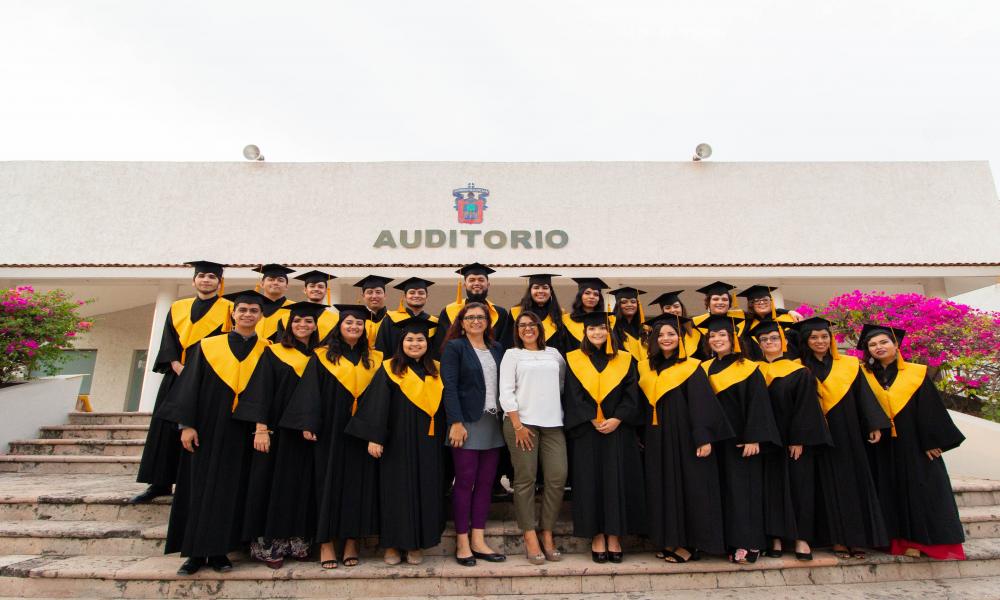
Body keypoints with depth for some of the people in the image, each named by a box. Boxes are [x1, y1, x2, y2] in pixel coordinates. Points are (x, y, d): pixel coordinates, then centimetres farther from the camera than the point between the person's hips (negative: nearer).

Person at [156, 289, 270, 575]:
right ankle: (196, 551, 16)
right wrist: (186, 424, -6)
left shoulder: (266, 351, 4)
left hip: (243, 431, 0)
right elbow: (190, 385, 2)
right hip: (208, 427, 0)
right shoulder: (208, 346, 4)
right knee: (201, 486, 4)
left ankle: (218, 550, 15)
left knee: (231, 488, 4)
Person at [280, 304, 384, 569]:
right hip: (330, 433, -2)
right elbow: (310, 392, -2)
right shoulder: (322, 357, 3)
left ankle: (352, 541, 16)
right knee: (328, 484, 4)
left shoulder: (374, 359, 8)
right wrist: (308, 424, -12)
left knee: (358, 485, 5)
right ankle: (326, 543, 15)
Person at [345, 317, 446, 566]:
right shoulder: (389, 370, -1)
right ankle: (392, 544, 19)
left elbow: (442, 406, 11)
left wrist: (444, 437, 5)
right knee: (397, 490, 4)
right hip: (398, 442, -3)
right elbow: (377, 405, -7)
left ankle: (416, 544, 21)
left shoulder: (435, 371, 9)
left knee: (424, 491, 7)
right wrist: (374, 437, -14)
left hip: (427, 443, 3)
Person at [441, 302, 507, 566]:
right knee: (465, 482, 1)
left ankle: (478, 541, 18)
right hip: (466, 422, -5)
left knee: (486, 483, 8)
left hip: (493, 422, 5)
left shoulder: (497, 348, 13)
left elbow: (504, 384, 12)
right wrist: (456, 423, -17)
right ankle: (462, 543, 14)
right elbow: (449, 386, -9)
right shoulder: (454, 347, -2)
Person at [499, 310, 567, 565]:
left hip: (552, 422, 3)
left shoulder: (553, 353, 17)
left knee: (557, 477, -4)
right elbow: (506, 393, -1)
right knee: (525, 479, -2)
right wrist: (517, 425, -9)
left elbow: (564, 380, 24)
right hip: (521, 421, -3)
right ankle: (530, 537, 10)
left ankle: (547, 534, 12)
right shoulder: (512, 354, 7)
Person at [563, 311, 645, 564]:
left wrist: (616, 419, -13)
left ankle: (614, 537, 14)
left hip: (619, 431, 1)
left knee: (618, 482, 2)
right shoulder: (574, 360, 4)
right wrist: (593, 421, -13)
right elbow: (573, 397, -2)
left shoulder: (625, 360, 7)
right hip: (586, 432, -1)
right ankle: (597, 537, 13)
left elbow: (631, 396, 1)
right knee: (590, 482, 2)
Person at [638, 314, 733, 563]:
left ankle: (691, 544, 13)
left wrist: (704, 439, -18)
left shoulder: (691, 368, -5)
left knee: (689, 486, 1)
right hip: (657, 439, 5)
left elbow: (702, 404, -11)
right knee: (663, 488, 9)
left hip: (685, 437, -5)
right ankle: (671, 540, 21)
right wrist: (642, 437, 9)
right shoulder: (646, 368, 8)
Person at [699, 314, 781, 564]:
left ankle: (749, 543, 6)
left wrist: (754, 439, -17)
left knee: (743, 488, -2)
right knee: (724, 488, 7)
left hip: (741, 439, -4)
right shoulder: (705, 369, 9)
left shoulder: (748, 368, -4)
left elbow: (757, 404, -10)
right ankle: (731, 541, 15)